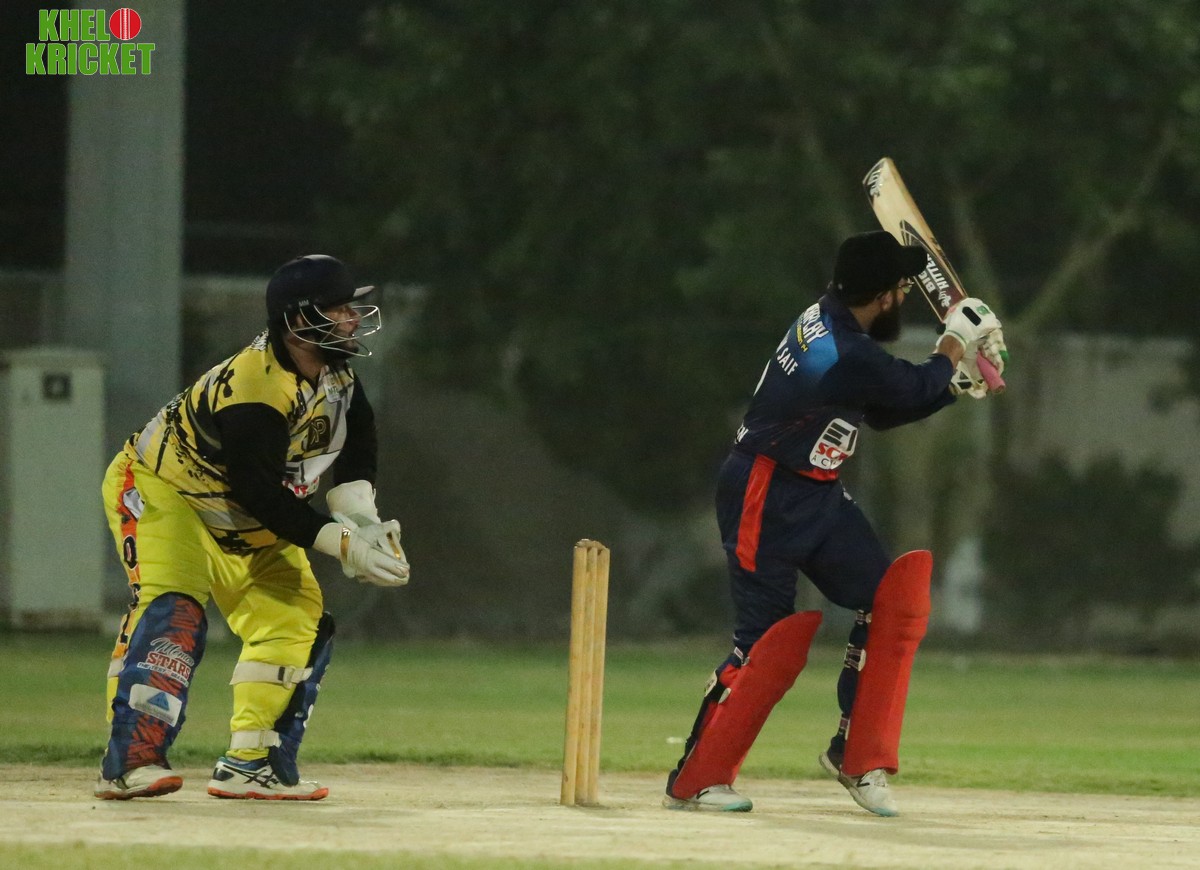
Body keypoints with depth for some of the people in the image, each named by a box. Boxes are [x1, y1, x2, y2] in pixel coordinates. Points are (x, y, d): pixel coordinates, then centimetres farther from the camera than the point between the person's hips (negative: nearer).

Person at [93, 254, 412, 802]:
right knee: (173, 607, -29)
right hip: (160, 490, -9)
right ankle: (129, 762, -35)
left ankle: (249, 766, 6)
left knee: (298, 622, 2)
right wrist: (343, 545, -37)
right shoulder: (253, 390, -35)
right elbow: (261, 496, -37)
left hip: (245, 528, 9)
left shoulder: (335, 373, -8)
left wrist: (360, 519, -18)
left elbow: (355, 448, 0)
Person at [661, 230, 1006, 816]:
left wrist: (956, 381, 7)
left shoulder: (831, 320, 3)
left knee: (895, 596, 0)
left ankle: (856, 754, 6)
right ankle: (694, 782, 1)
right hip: (765, 499, -10)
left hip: (819, 499, 10)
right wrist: (957, 345, 6)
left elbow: (883, 411, 15)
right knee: (772, 638, -9)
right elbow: (915, 387, -11)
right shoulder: (845, 356, -28)